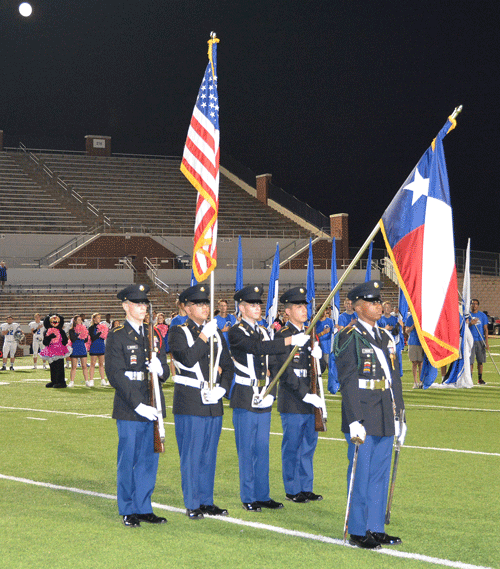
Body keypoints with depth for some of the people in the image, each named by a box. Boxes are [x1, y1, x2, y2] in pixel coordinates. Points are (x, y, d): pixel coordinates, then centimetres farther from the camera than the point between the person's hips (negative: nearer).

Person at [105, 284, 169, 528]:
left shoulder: (153, 335, 14)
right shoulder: (116, 336, -5)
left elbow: (165, 373, 16)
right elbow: (115, 375, -12)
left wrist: (160, 369, -10)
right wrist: (138, 405, -18)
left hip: (152, 407, 6)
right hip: (129, 409, -6)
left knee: (149, 459, 9)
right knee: (128, 460, 2)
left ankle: (144, 508, 19)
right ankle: (128, 510, 12)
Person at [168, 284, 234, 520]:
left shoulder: (216, 334, 15)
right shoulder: (178, 333, -3)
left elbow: (227, 366, 14)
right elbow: (187, 359, -18)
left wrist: (222, 388, -2)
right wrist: (204, 336, -18)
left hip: (213, 404, 5)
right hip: (189, 405, -5)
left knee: (209, 455, 10)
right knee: (191, 456, -2)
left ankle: (207, 501, 19)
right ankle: (193, 505, 6)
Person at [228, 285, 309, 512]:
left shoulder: (263, 331, 15)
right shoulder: (236, 332, -9)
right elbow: (257, 348, -27)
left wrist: (272, 391, 14)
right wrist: (291, 340, -33)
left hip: (263, 400, 7)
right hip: (245, 400, -7)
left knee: (262, 449, 10)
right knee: (246, 450, 0)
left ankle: (262, 495, 17)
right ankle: (248, 498, 7)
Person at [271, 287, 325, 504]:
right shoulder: (282, 336, -9)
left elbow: (321, 369, 15)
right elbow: (286, 372, -15)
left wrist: (319, 357, -8)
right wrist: (304, 394, -20)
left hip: (311, 401, 7)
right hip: (292, 402, -7)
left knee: (309, 445, 12)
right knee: (292, 447, 2)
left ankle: (306, 487, 22)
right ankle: (292, 489, 11)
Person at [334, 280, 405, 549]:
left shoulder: (385, 337, 14)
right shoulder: (349, 338, -9)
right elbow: (347, 383, -13)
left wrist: (399, 415, 14)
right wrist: (355, 421, -18)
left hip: (385, 419, 7)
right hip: (363, 420, -7)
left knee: (380, 475, 11)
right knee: (361, 475, 0)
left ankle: (376, 528, 20)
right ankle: (357, 532, 9)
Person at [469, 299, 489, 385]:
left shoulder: (483, 315, 7)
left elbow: (485, 329, 7)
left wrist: (486, 342, 0)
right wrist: (470, 324, -16)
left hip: (480, 340, 1)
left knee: (480, 361, 4)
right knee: (470, 361, -5)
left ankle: (480, 379, 12)